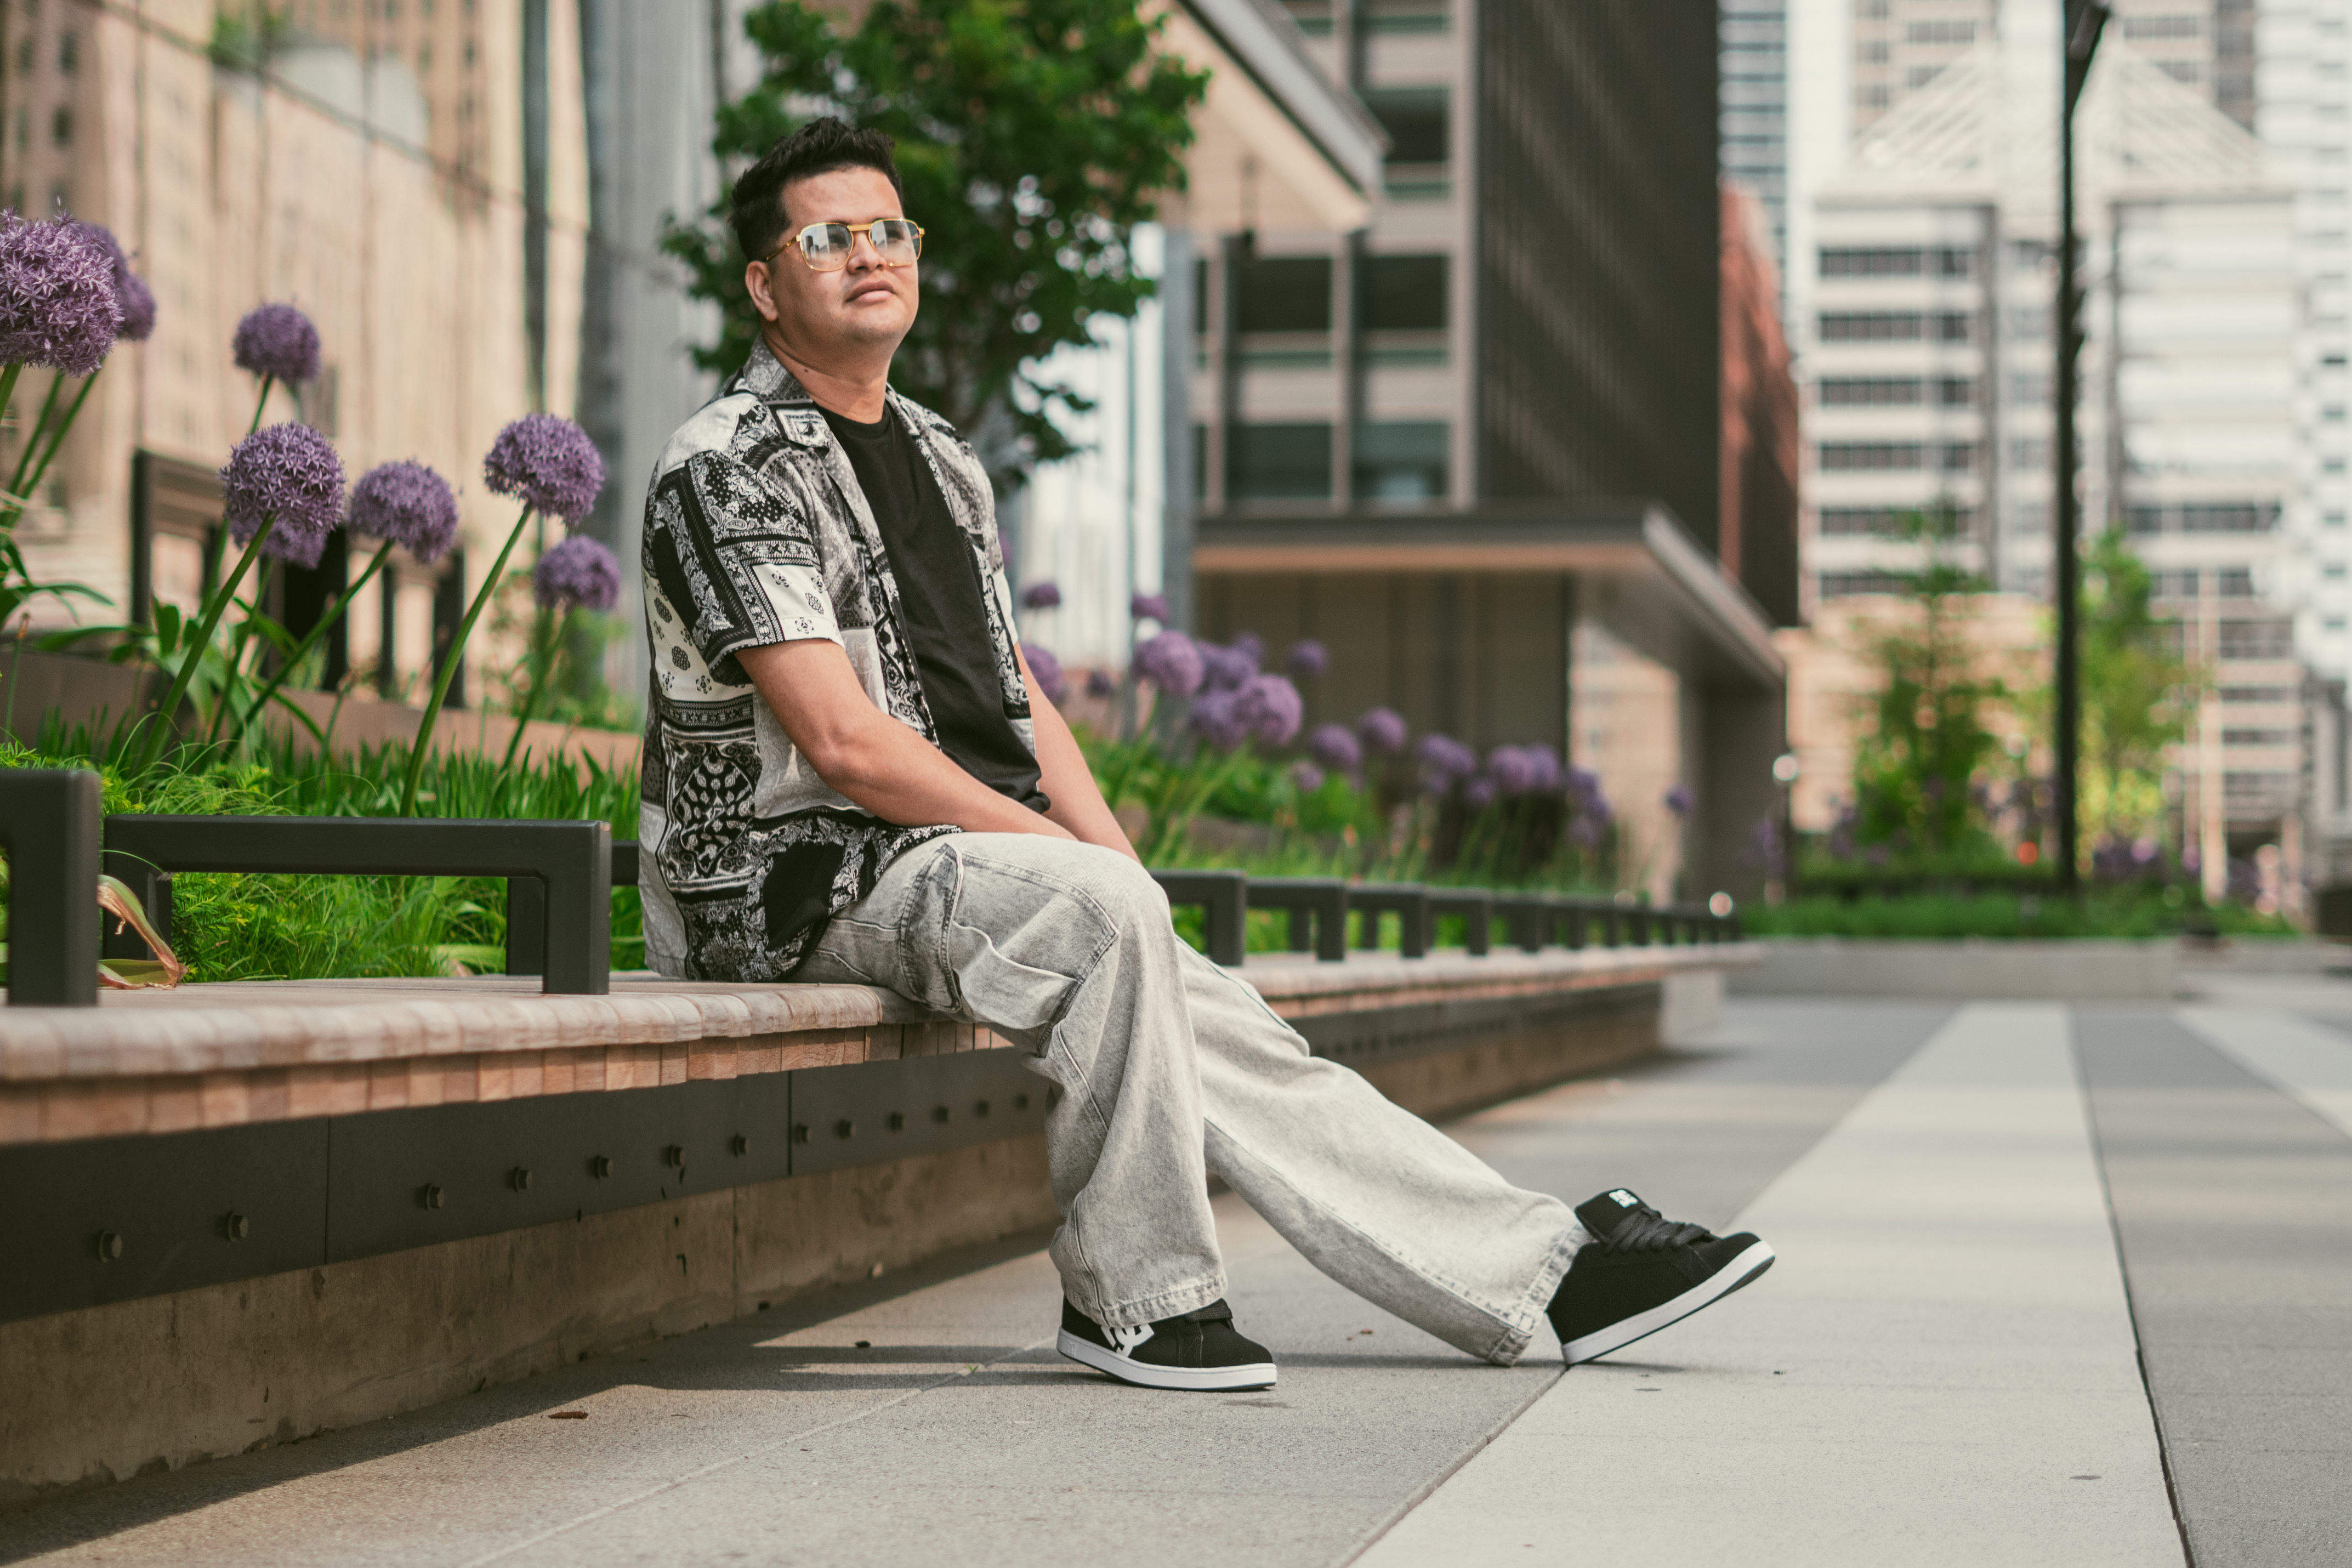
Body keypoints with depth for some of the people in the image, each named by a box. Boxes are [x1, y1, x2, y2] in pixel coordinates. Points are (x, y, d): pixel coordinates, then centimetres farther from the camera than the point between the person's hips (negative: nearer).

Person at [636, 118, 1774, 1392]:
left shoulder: (939, 461, 19)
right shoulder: (730, 467, -10)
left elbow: (1017, 701, 19)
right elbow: (843, 741, -18)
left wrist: (1117, 855, 1)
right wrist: (1071, 853, -17)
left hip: (971, 850, 8)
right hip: (815, 879, -8)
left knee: (1228, 1041, -4)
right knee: (1100, 910, -32)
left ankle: (1546, 1271, -3)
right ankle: (1132, 1296, -21)